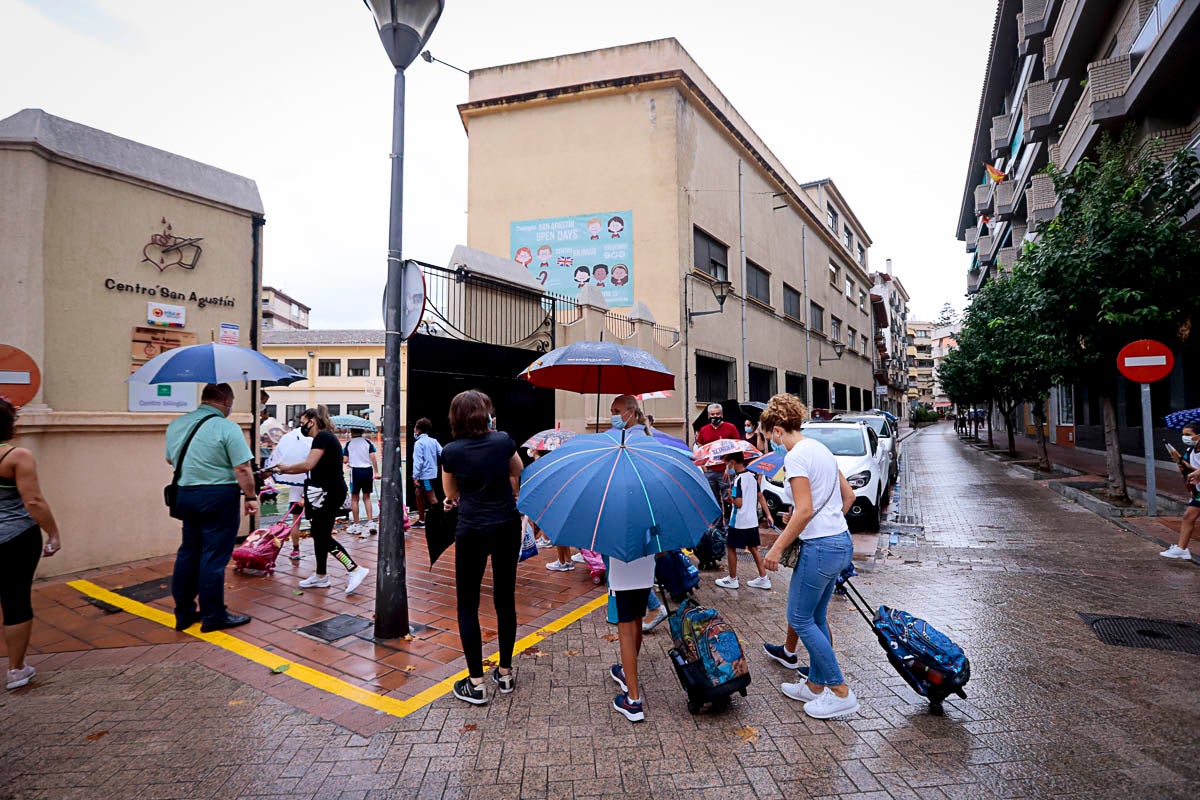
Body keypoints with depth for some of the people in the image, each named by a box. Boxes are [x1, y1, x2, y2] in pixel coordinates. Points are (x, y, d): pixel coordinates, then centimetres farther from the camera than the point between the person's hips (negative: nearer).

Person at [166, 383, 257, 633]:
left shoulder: (175, 424, 8)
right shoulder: (228, 428, -15)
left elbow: (170, 459, 22)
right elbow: (243, 469, -18)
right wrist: (251, 497, -8)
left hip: (184, 495, 7)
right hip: (218, 498, -7)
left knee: (188, 552, 17)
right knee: (214, 556, 1)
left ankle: (184, 613, 26)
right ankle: (213, 616, 11)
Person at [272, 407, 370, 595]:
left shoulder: (322, 437, -13)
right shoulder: (325, 437, 17)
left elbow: (308, 464, -20)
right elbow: (313, 467, 14)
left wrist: (285, 467, -4)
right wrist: (285, 470, 13)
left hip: (329, 493, -10)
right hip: (327, 492, 10)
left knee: (323, 535, -4)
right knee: (318, 533, 15)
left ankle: (355, 569, 0)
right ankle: (320, 576, 22)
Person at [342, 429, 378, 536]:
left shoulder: (349, 443, 0)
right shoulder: (367, 442, 3)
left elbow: (345, 460, -4)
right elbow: (373, 457, -6)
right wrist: (376, 472, -5)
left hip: (356, 471, -2)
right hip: (368, 471, 2)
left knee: (354, 498, 9)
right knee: (367, 497, 12)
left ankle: (356, 525, 12)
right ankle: (370, 522, 2)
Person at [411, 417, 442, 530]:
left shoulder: (419, 443, -12)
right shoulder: (433, 441, 6)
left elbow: (418, 461, -16)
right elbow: (442, 453, -1)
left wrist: (415, 477, -14)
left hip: (425, 475, -8)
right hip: (433, 473, 8)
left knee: (432, 499, -5)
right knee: (419, 494, 20)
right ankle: (421, 520, 28)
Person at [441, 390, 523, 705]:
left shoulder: (451, 451, -10)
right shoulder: (503, 440, -5)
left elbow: (451, 493, 4)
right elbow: (518, 472, 14)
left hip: (472, 531, -3)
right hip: (507, 527, 3)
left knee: (468, 605, 10)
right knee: (505, 600, 14)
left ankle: (476, 683, 15)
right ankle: (505, 673, 27)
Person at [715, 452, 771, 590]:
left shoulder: (737, 479, -20)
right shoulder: (753, 476, 5)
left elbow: (738, 503, -24)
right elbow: (759, 496, 13)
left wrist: (730, 496, -6)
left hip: (739, 522, -8)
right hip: (753, 520, 8)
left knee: (731, 548, 7)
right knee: (753, 548, 15)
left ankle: (732, 579, 15)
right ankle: (764, 579, 17)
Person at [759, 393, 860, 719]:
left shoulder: (796, 456, -17)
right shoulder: (821, 449, 11)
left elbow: (804, 511, -23)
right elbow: (849, 495, 17)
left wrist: (777, 548, -16)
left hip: (819, 547, -10)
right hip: (841, 542, 10)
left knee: (799, 619, 4)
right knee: (816, 617, 19)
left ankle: (841, 692, 12)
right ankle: (816, 685, 31)